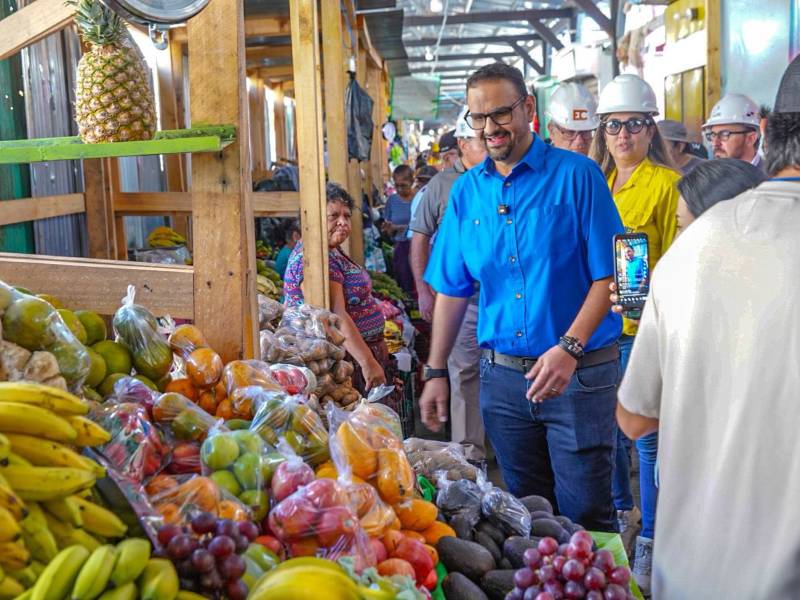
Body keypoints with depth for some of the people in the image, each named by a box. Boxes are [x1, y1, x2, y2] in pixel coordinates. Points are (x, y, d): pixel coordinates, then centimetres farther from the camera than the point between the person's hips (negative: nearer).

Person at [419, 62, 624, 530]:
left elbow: (608, 276, -10)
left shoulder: (577, 175, -7)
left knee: (585, 514, 3)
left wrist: (569, 349, -22)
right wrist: (436, 373, 8)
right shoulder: (466, 191, 7)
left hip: (580, 373, -4)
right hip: (502, 374, 4)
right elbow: (453, 290, 11)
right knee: (524, 510, 17)